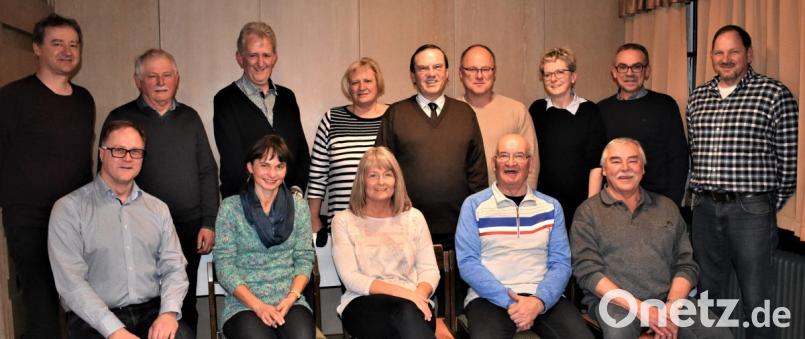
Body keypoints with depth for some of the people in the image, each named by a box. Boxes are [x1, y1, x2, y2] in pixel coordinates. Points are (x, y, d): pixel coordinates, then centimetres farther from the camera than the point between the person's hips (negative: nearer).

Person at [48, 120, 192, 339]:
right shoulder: (69, 209, 0)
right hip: (93, 319, -2)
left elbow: (174, 268, 9)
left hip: (152, 311, 3)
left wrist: (169, 312, -11)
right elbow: (70, 281, -8)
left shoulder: (158, 209, 13)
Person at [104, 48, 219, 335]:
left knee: (187, 306, 11)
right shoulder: (121, 118, 2)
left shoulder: (189, 117, 11)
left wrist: (209, 223, 3)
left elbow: (208, 172, 10)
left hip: (190, 228, 3)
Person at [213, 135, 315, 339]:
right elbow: (224, 265, -3)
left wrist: (291, 297, -10)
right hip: (244, 303, -1)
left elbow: (304, 259, 7)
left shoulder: (298, 206, 8)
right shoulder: (230, 207, 1)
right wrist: (257, 305, -13)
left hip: (290, 301, 2)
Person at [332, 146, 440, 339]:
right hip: (363, 303, -2)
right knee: (406, 311, -37)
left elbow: (429, 270, 10)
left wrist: (418, 296, -15)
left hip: (412, 303, 2)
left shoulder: (414, 217, 16)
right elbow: (350, 278, -3)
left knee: (409, 313, -37)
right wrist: (402, 292, -17)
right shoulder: (344, 220, 8)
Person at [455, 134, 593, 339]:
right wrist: (509, 302, -15)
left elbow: (560, 263, 5)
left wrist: (539, 301, -14)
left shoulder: (551, 207, 12)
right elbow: (468, 262, -4)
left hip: (544, 297, 3)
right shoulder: (474, 205, 3)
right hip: (491, 297, -2)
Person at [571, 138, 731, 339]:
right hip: (614, 301, -3)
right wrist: (639, 308, -15)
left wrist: (671, 308, -8)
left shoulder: (667, 207, 16)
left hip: (670, 299, 4)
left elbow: (686, 264, 11)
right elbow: (587, 270, -5)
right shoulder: (588, 212, 5)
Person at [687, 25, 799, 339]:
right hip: (705, 208, 5)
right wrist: (700, 194, 12)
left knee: (756, 298, 3)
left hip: (751, 209, -4)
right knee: (706, 291, 14)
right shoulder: (697, 97, 11)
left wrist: (773, 204, 1)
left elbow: (788, 158, -2)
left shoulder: (774, 94, -4)